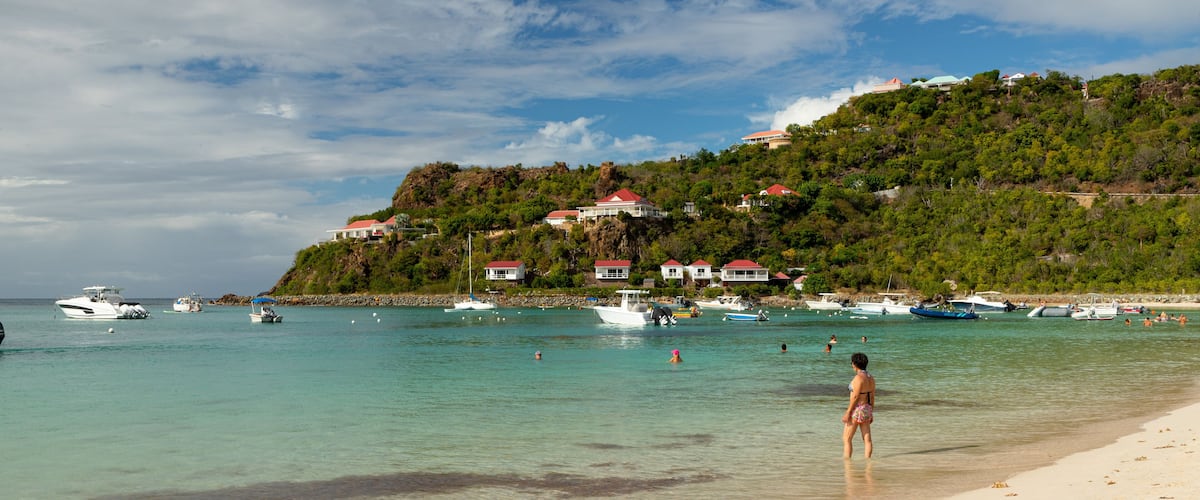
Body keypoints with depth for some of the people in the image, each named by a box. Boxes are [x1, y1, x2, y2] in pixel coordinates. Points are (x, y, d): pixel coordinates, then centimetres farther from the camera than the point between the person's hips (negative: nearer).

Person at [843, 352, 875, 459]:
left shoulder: (858, 377, -18)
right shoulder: (871, 378, 7)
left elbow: (855, 397, -20)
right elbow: (872, 397, 11)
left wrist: (847, 413, -17)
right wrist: (871, 413, 19)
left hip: (857, 410, -9)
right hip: (867, 410, 9)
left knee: (846, 439, -1)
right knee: (867, 439, 8)